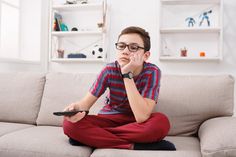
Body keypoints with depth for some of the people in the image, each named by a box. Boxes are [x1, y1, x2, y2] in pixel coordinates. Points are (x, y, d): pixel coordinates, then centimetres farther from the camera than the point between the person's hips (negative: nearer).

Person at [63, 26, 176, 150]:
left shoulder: (152, 72, -20)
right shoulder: (110, 70, -14)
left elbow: (142, 117, -31)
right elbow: (86, 102, -12)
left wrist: (127, 74, -33)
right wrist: (78, 108, -38)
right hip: (109, 119, 1)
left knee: (161, 123, -35)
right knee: (70, 124, -24)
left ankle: (91, 136, -23)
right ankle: (134, 146, -23)